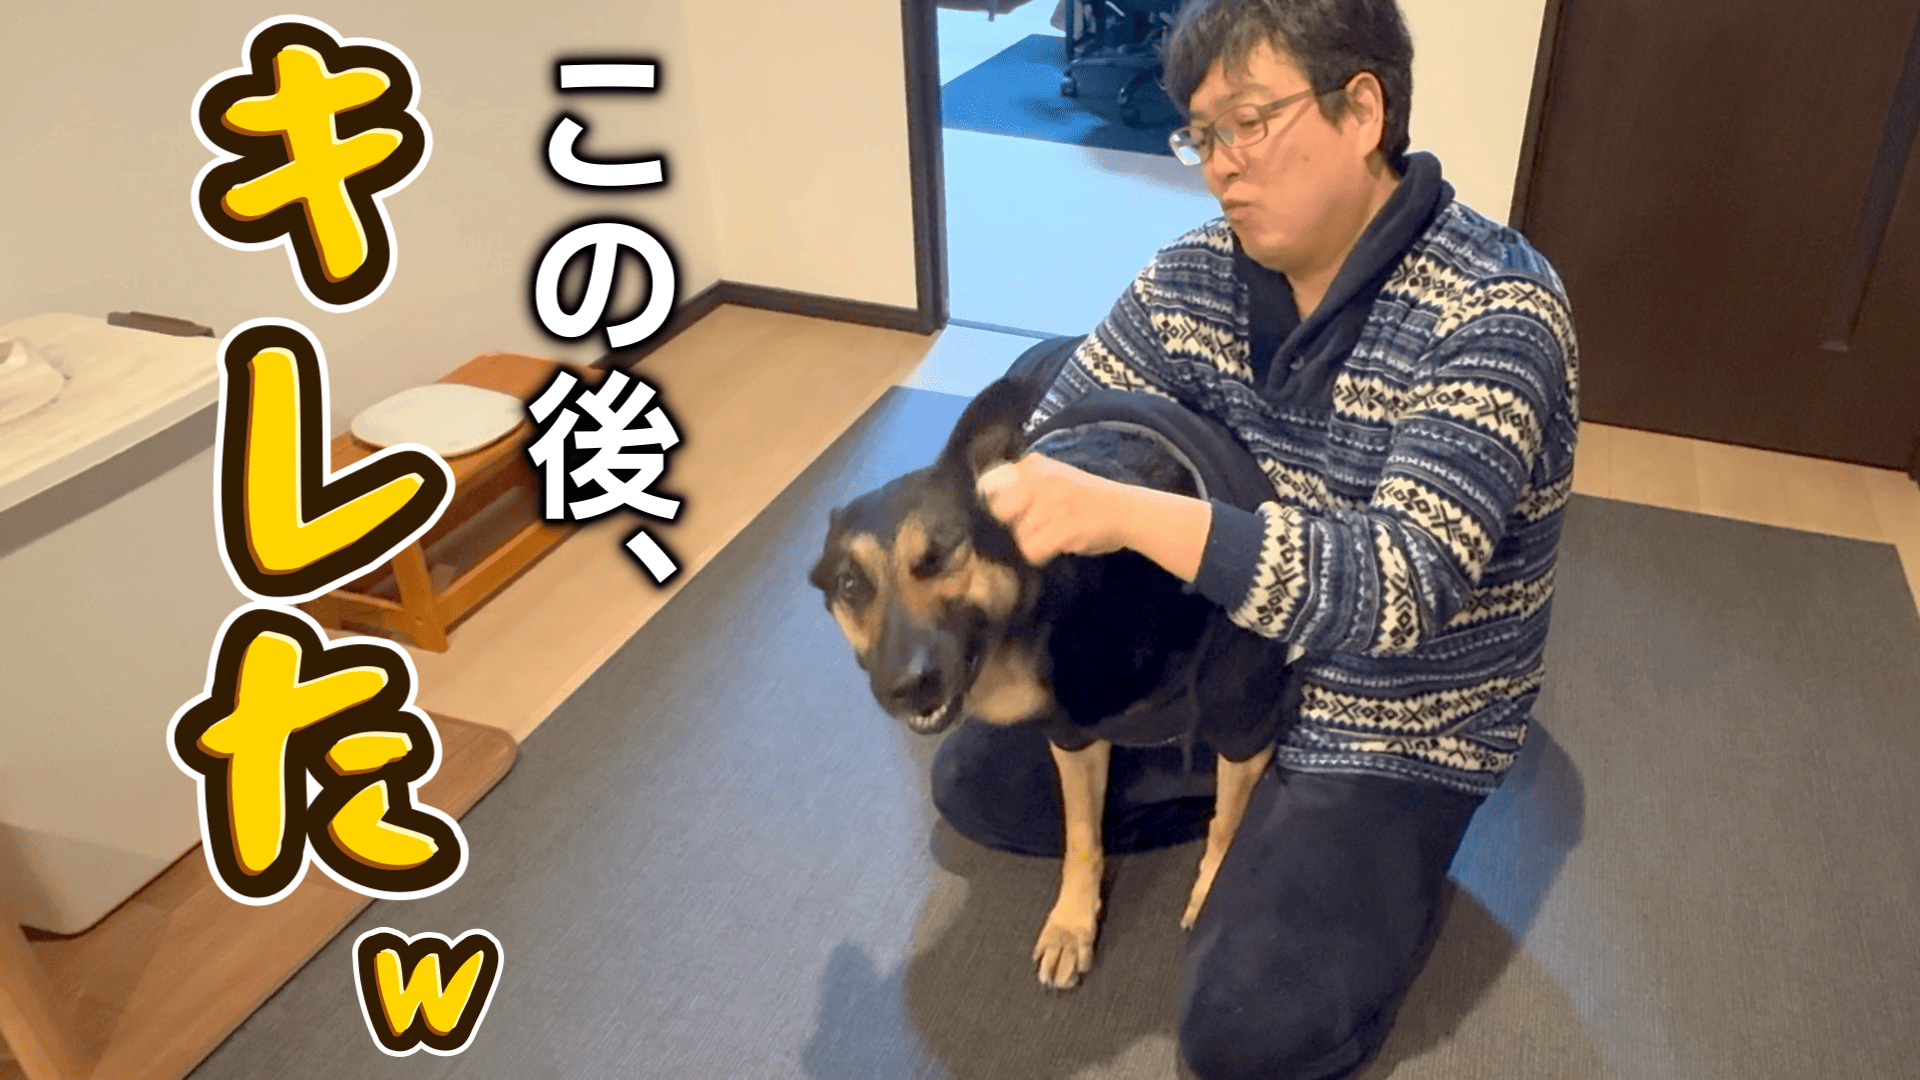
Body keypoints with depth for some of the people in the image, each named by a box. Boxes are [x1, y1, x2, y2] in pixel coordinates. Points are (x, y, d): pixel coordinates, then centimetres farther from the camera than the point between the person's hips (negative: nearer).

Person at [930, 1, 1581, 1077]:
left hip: (1397, 726, -5)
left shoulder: (1494, 312, -26)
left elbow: (1403, 581, -37)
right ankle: (1269, 811, 11)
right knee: (976, 782, 4)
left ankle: (1386, 866, 12)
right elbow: (1042, 442, -3)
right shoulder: (1199, 276, -8)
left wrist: (1130, 515, -46)